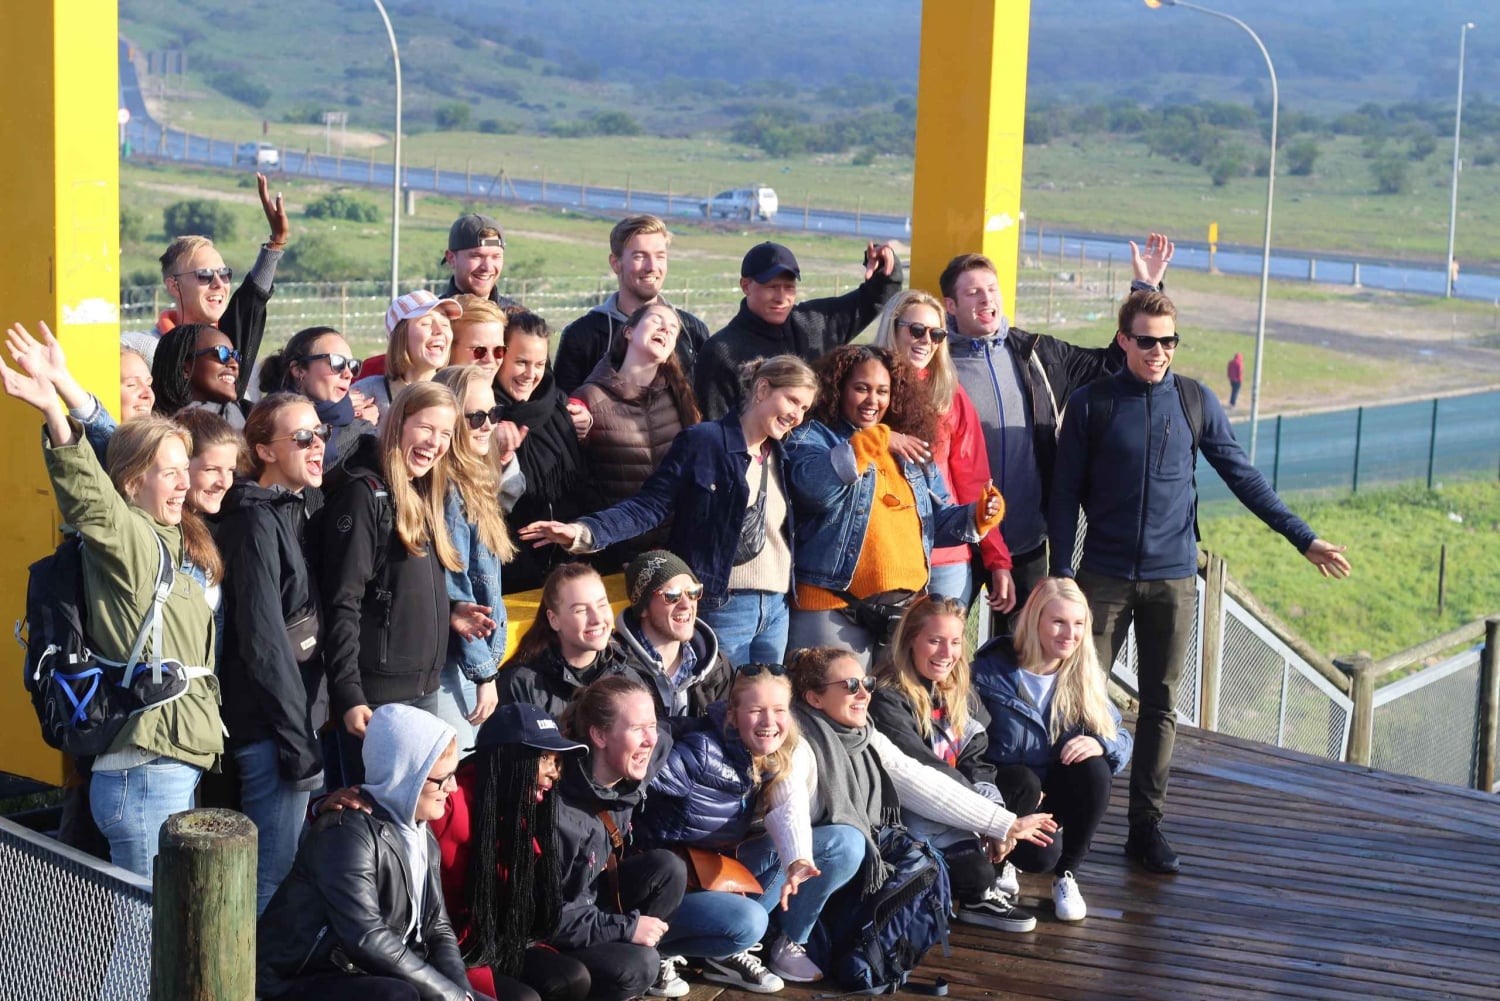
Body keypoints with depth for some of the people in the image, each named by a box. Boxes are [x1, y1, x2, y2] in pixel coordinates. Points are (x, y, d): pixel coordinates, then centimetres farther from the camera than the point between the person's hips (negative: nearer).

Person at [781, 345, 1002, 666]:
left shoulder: (911, 451, 18)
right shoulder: (812, 437, 2)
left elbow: (939, 519, 20)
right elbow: (815, 485, -20)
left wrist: (978, 516, 1)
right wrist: (872, 442, -23)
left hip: (907, 604, 6)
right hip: (835, 608, -6)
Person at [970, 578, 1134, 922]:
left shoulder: (1086, 678, 1)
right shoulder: (991, 671, -12)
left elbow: (1122, 739, 0)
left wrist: (1101, 745, -25)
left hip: (1057, 791, 5)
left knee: (1094, 767, -29)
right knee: (1040, 855, -34)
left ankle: (1067, 876, -10)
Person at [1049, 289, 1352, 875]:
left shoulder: (1196, 402, 4)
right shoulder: (1091, 405, -1)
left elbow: (1242, 476, 10)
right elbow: (1065, 496, 1)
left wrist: (1303, 538, 7)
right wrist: (1061, 574, -6)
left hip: (1174, 579, 2)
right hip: (1105, 578, -2)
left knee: (1161, 705, 5)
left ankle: (1147, 826, 12)